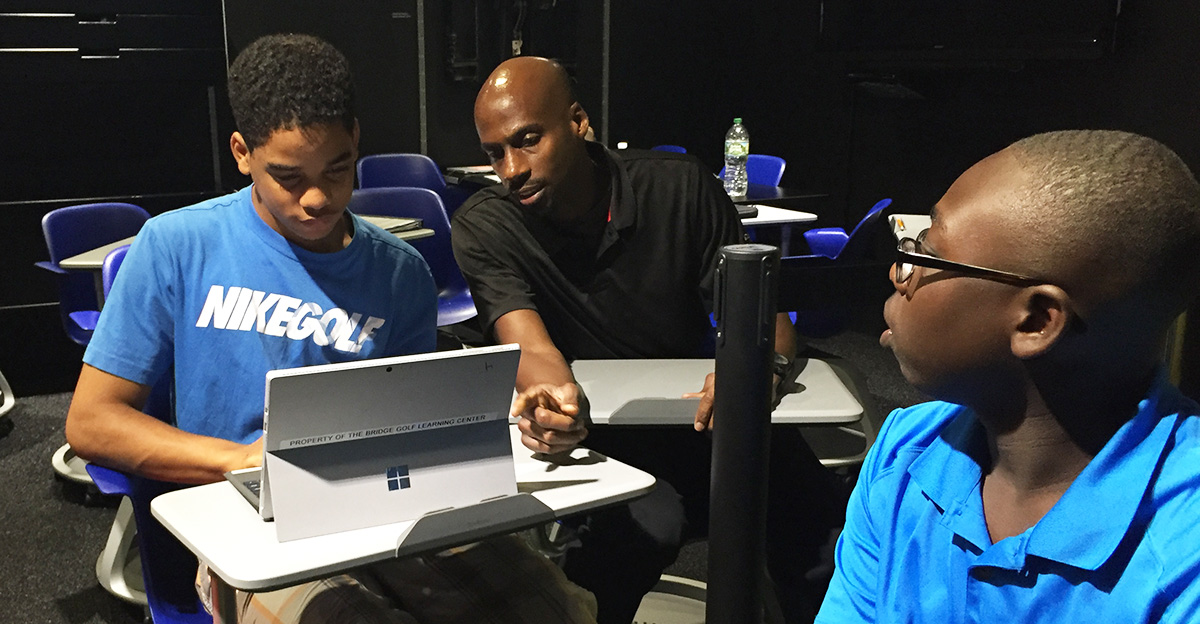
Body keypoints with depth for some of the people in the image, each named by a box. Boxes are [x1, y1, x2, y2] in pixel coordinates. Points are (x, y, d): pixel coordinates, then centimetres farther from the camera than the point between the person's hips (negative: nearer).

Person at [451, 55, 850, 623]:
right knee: (644, 527, -33)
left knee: (823, 522, -19)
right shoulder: (483, 227, -7)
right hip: (593, 441, -2)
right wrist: (556, 400, -46)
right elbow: (532, 347, -21)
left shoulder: (679, 187, -4)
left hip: (696, 422, 3)